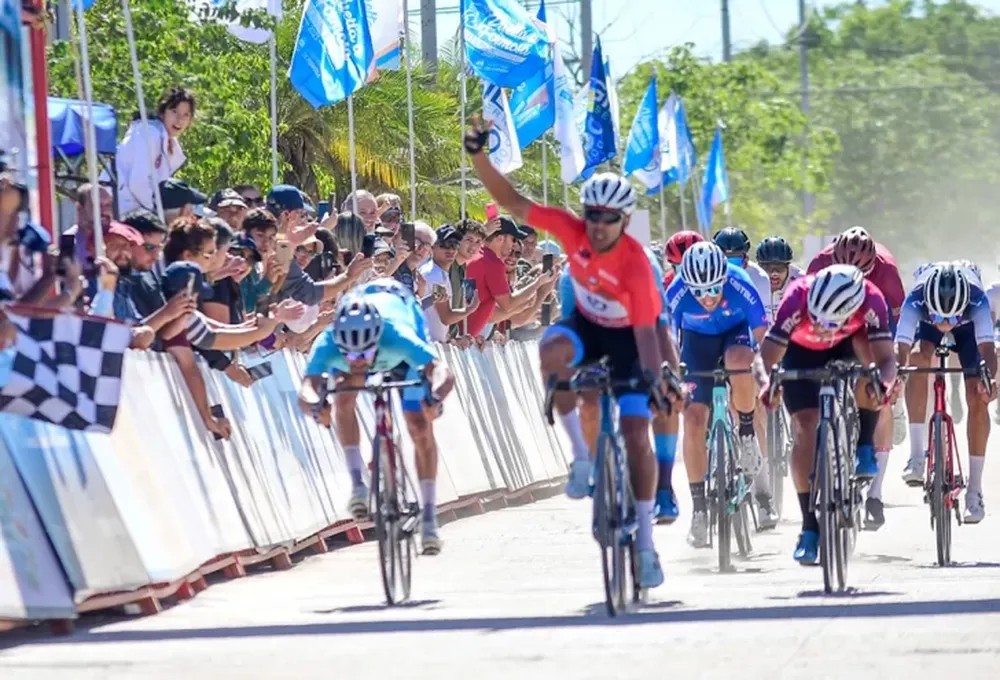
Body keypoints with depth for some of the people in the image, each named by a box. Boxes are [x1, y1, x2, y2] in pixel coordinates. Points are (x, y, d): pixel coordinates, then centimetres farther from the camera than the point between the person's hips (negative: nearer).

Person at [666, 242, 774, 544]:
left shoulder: (741, 286, -33)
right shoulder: (677, 294, -31)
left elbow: (763, 336, -23)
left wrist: (770, 378, -24)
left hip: (736, 332, -1)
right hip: (698, 340, 1)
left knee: (739, 362, -39)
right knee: (693, 421, -11)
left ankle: (747, 435, -13)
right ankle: (699, 508, 0)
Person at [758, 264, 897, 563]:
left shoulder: (870, 300, -37)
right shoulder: (798, 297, -39)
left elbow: (886, 358, -38)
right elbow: (768, 355, -40)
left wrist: (884, 382, -60)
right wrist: (768, 382, -61)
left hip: (846, 347, 1)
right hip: (801, 350, -1)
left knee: (868, 347, -33)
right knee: (805, 426, -15)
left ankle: (865, 448, -16)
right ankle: (810, 528, -7)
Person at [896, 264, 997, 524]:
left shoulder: (977, 300, -42)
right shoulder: (916, 300, -41)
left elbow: (987, 347, -52)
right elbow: (901, 348, -50)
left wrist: (990, 379, -72)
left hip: (968, 324, 0)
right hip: (926, 325, 0)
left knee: (977, 399, -14)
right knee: (918, 359, -32)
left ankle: (975, 491, -5)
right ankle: (916, 457, -26)